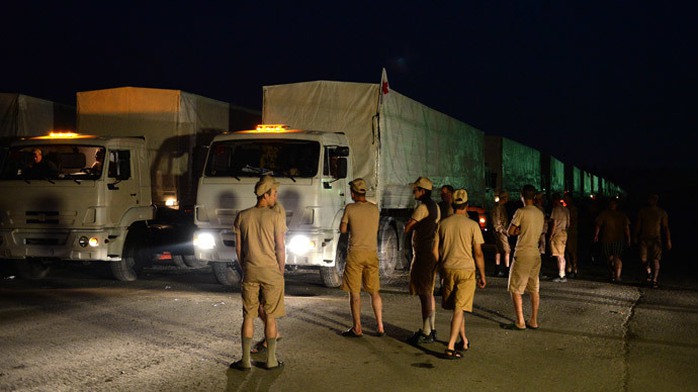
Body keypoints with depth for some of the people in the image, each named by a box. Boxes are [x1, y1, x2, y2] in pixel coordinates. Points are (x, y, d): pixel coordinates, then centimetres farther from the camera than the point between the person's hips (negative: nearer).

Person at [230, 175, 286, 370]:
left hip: (250, 272, 3)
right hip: (271, 272, -3)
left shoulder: (242, 216, 3)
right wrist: (281, 271, 5)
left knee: (248, 316, 8)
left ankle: (246, 360, 10)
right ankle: (271, 360, 11)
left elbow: (239, 248, 6)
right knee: (271, 317, 6)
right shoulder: (275, 217, -8)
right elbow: (280, 248, -6)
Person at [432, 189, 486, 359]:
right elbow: (478, 253, -5)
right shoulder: (472, 225, -6)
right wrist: (482, 275, 4)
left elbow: (435, 250, 6)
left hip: (448, 269, 3)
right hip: (466, 270, -3)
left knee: (456, 307, 18)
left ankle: (464, 341, 29)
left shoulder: (442, 224, 3)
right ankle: (451, 347, -12)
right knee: (459, 308, -4)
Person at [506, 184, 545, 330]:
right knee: (534, 289, 11)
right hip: (536, 254, 7)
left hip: (522, 255, -7)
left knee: (515, 289, 1)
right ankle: (534, 321, 14)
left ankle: (520, 322, -1)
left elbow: (511, 231, -8)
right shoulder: (540, 214, 8)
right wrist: (522, 231, 5)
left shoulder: (521, 212, -13)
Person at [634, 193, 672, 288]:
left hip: (656, 239, -1)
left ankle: (655, 280, -1)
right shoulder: (643, 211, 6)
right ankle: (649, 273, 25)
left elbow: (665, 227, 1)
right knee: (643, 259, -4)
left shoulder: (662, 212, 2)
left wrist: (668, 241, -4)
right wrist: (636, 237, 13)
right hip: (644, 239, 1)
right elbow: (638, 225, 14)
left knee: (655, 260, -8)